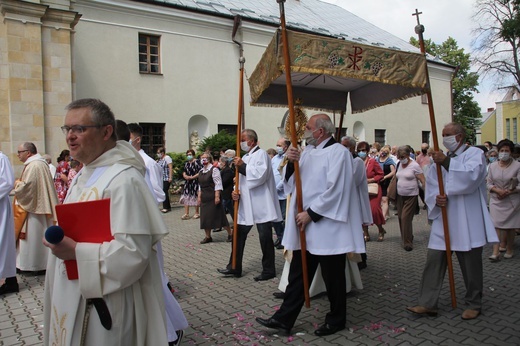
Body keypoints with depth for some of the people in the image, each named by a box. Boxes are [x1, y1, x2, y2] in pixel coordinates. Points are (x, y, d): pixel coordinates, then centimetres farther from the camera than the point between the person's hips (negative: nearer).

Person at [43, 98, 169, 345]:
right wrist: (62, 241, 8)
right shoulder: (86, 173, 9)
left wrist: (75, 251, -27)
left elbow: (133, 251, -28)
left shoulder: (123, 179, -24)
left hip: (103, 304, -9)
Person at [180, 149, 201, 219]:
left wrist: (192, 177, -16)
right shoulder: (186, 164, 15)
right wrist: (185, 176, -5)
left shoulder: (197, 162, -8)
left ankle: (196, 213, 14)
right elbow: (184, 172, 19)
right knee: (186, 197, 3)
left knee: (195, 197, 0)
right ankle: (186, 214, 8)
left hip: (195, 182, -6)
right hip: (187, 183, 7)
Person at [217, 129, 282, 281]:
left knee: (265, 237, 0)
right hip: (246, 204, 9)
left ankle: (268, 270, 13)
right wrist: (236, 191, -1)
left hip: (260, 204, -9)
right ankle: (234, 267, 22)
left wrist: (243, 166, -18)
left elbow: (260, 174, -23)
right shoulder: (245, 157, 17)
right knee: (238, 234, 11)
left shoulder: (261, 154, -8)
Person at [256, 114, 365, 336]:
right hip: (305, 225, 7)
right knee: (297, 275, 12)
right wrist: (291, 162, -8)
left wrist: (311, 213, -17)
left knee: (332, 277, 8)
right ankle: (284, 319, 21)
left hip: (327, 226, -7)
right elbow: (291, 183, 10)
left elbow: (334, 190, -18)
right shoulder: (307, 151, 11)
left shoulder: (338, 152, -10)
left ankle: (336, 320, 27)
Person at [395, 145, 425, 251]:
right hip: (400, 195, 6)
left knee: (406, 218, -10)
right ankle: (405, 238, 26)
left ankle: (407, 242, -1)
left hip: (411, 196, -6)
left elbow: (423, 181, -12)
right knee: (401, 217, 9)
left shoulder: (415, 165, -11)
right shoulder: (399, 165, 7)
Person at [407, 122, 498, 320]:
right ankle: (428, 304, 5)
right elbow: (431, 185, 8)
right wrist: (436, 198, -12)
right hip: (443, 220, 5)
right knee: (434, 260, -1)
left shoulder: (474, 154, -1)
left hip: (467, 222, -4)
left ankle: (474, 304, 25)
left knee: (471, 265, 6)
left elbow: (471, 176, -21)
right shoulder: (440, 159, 15)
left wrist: (447, 162, -25)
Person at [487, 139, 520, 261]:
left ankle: (509, 249, 24)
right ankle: (496, 252, -6)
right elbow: (489, 184, 4)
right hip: (496, 200, 2)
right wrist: (498, 190, -14)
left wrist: (509, 192, -18)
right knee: (496, 225, -4)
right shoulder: (492, 166, 4)